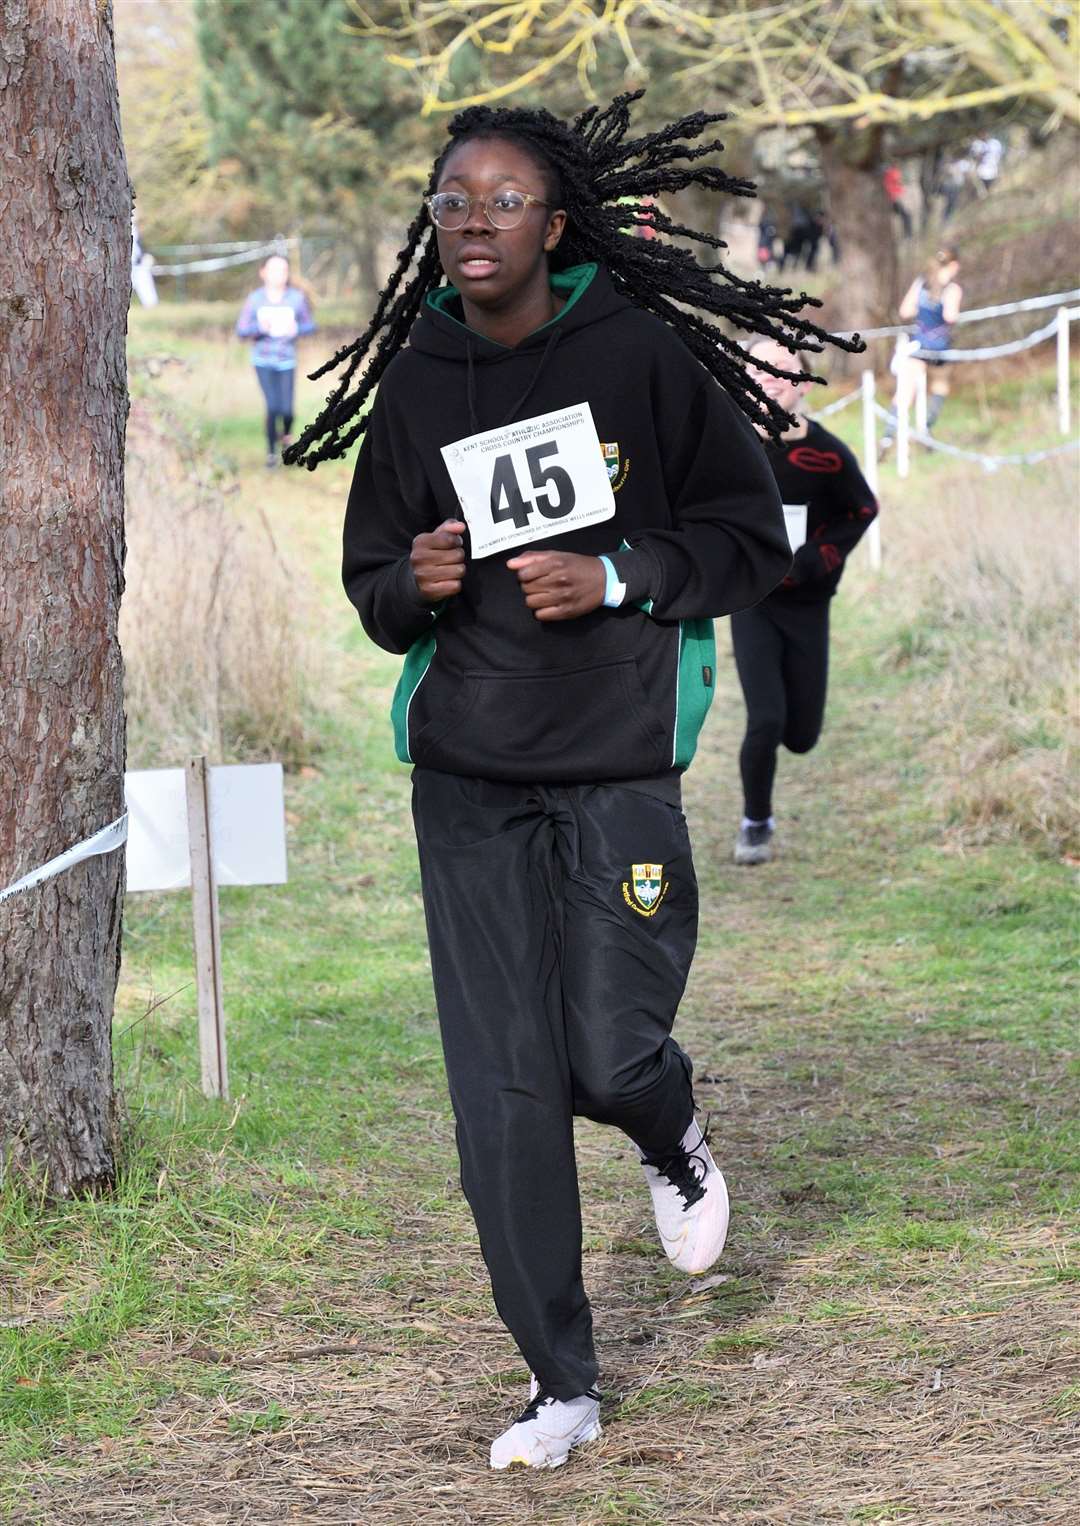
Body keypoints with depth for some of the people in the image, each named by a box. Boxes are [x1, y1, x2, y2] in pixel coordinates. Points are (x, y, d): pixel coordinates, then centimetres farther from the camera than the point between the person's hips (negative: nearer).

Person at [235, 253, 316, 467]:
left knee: (286, 409, -4)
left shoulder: (297, 297, -4)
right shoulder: (255, 299, -5)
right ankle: (271, 452, 7)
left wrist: (297, 329, -16)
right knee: (273, 407, -12)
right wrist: (260, 327, -23)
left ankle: (287, 435, 32)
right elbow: (241, 330, -3)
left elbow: (310, 325, 6)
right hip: (263, 361, -1)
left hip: (286, 361, 1)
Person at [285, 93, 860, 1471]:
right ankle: (561, 1387, 11)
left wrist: (615, 578, -14)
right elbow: (373, 587, 14)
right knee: (501, 1087, 0)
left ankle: (674, 1144, 33)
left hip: (618, 764, -2)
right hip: (467, 776, 3)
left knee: (612, 1062, -7)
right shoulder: (414, 386, 6)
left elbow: (756, 539, 1)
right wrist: (417, 583, -9)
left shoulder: (643, 358, -4)